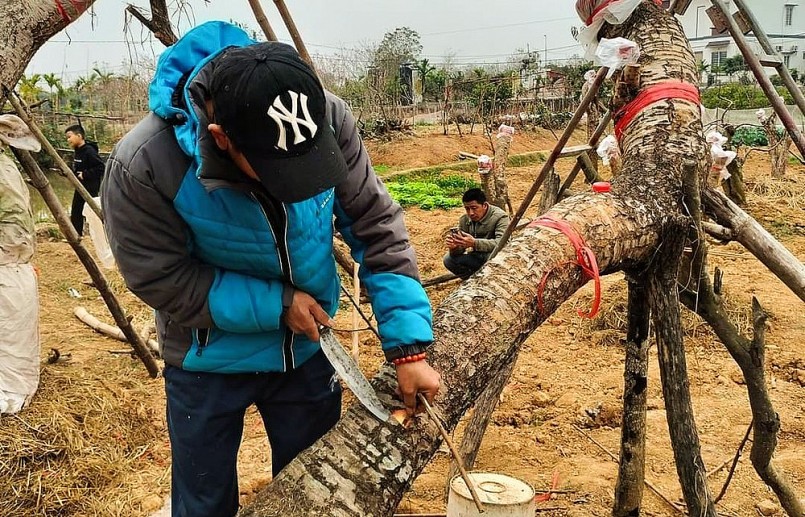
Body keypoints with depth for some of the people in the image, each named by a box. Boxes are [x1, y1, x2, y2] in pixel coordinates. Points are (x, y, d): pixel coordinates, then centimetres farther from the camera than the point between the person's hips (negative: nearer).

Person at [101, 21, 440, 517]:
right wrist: (276, 305, -22)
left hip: (308, 347, 3)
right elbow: (162, 281, -19)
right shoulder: (142, 167, -30)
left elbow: (377, 226, -16)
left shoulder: (329, 119, -23)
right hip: (209, 362, -2)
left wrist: (410, 345, -20)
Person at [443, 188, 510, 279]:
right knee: (449, 259, -13)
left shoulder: (500, 217, -20)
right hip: (477, 259, 6)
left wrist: (474, 243, -48)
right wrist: (454, 247, -29)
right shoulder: (464, 220, -2)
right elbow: (460, 250, -2)